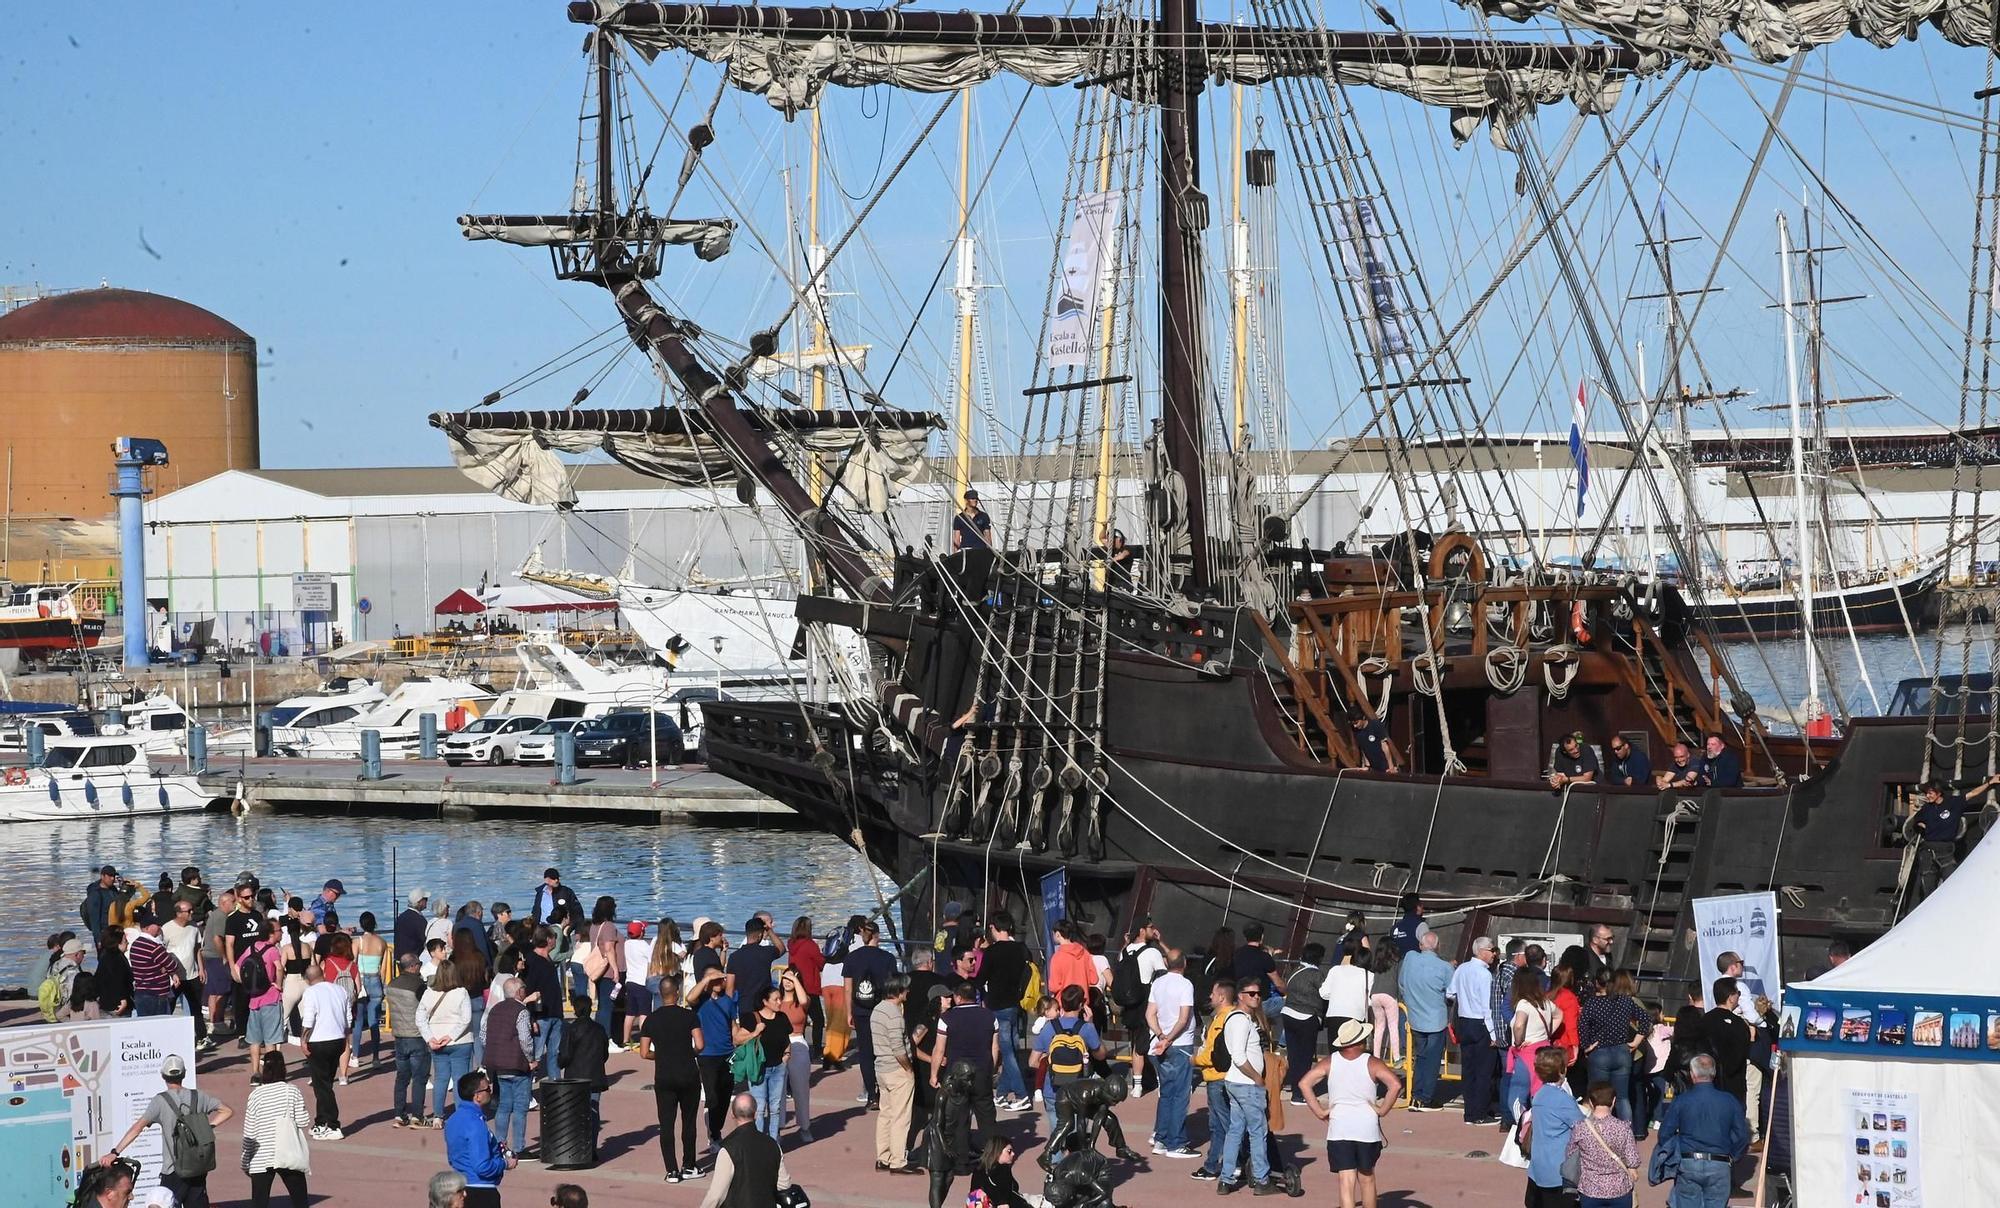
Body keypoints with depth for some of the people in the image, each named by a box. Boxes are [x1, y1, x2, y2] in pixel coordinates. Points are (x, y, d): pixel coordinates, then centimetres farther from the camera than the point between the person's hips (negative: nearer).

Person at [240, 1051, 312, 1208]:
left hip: (261, 1159, -1)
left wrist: (245, 1162, 6)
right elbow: (303, 1121, -6)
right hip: (289, 1158, 1)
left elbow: (249, 1133, -4)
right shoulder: (292, 1091, -5)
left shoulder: (256, 1095, -6)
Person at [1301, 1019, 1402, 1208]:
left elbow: (1304, 1082, -8)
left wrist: (1320, 1112, -3)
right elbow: (1396, 1084, -18)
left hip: (1338, 1129, 0)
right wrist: (1383, 1110, -6)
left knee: (1346, 1180, -3)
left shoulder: (1329, 1062, 0)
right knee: (1366, 1179, 18)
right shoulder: (1372, 1063, -5)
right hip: (1367, 1128, 0)